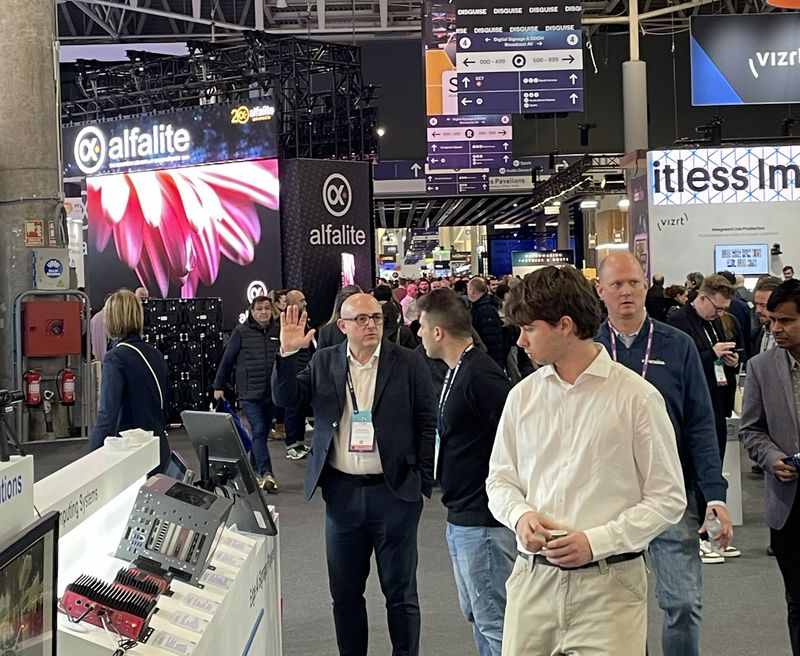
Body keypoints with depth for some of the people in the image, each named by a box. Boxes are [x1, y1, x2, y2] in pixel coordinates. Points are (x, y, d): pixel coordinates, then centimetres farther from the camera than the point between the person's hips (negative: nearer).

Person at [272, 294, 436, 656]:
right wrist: (288, 353, -12)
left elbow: (428, 423, 0)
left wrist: (423, 480, -5)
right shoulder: (324, 362, 6)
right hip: (342, 493, 3)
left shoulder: (409, 363, -2)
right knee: (345, 592, 13)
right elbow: (285, 398, 3)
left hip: (394, 491, -3)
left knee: (400, 592, 6)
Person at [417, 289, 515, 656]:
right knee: (475, 615, 20)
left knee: (493, 621, -2)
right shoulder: (457, 372, 11)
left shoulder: (480, 377, -20)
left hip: (483, 521, -11)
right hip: (462, 516, 11)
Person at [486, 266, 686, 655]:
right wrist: (520, 514, -6)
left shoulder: (636, 397, -5)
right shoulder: (523, 395, 7)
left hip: (608, 583, -3)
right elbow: (500, 478, 15)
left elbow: (668, 499, -3)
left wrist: (596, 542, -13)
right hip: (532, 579, 3)